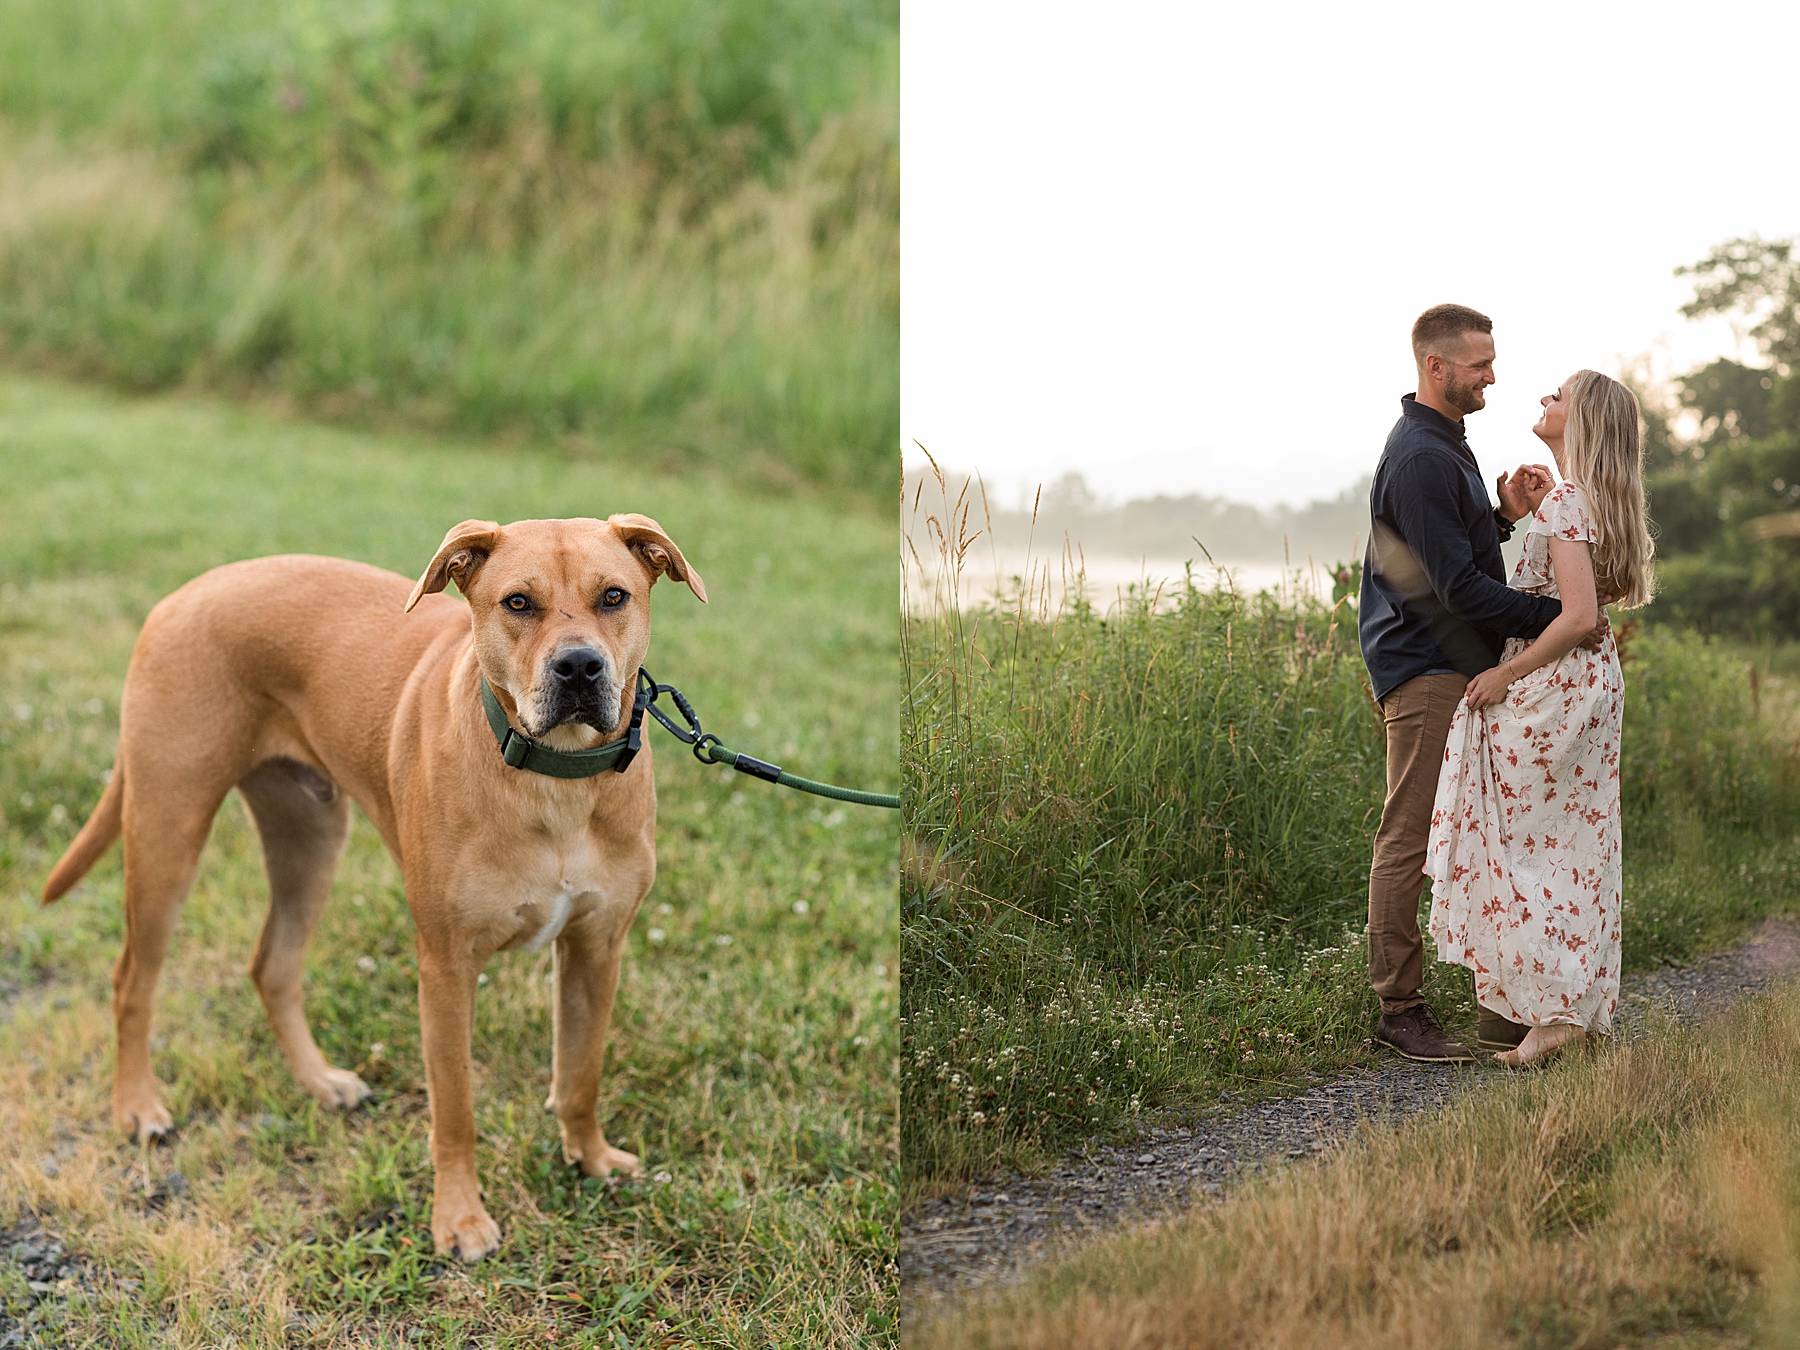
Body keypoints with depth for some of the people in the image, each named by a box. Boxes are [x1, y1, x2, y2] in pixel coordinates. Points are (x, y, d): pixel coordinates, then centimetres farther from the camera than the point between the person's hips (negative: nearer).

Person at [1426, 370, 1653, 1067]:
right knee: (1577, 851, 13)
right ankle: (1585, 1003, 18)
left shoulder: (1564, 504, -18)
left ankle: (1554, 1012, -3)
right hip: (1594, 683, 10)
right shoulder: (1603, 501, 11)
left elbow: (1578, 614, -26)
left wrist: (1504, 675, -17)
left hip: (1550, 688, -10)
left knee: (1514, 848, -2)